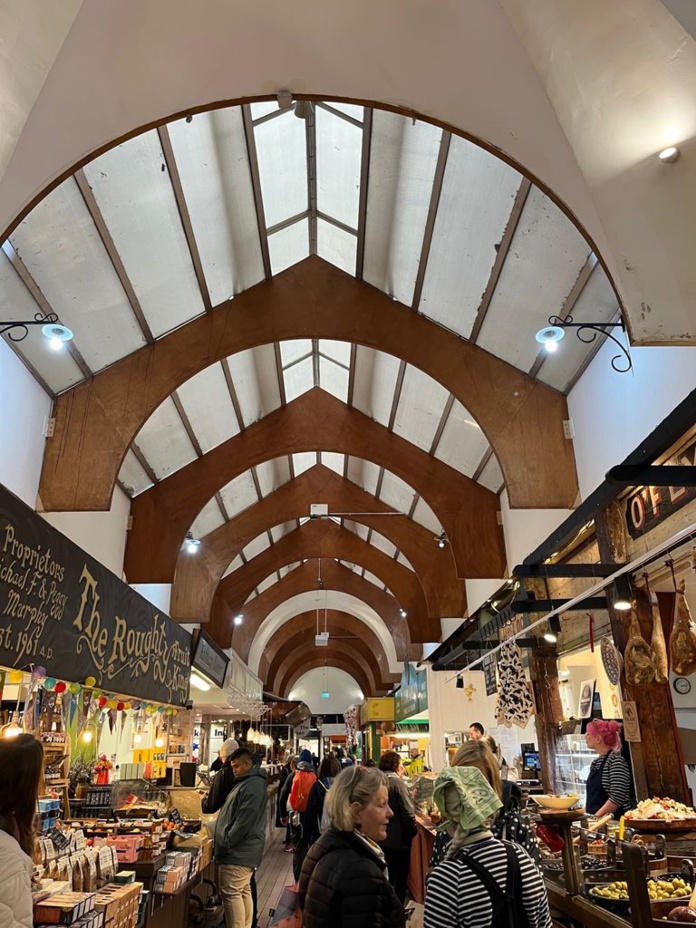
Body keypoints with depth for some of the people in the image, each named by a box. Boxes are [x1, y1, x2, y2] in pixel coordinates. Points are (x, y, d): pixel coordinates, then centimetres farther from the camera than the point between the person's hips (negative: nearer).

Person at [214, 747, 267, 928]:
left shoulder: (252, 786, -20)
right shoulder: (247, 782, 15)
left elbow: (243, 822, -23)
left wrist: (226, 843, -15)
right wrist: (225, 843, 17)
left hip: (238, 852, -11)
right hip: (244, 851, 11)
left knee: (231, 893, -5)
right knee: (243, 892, 15)